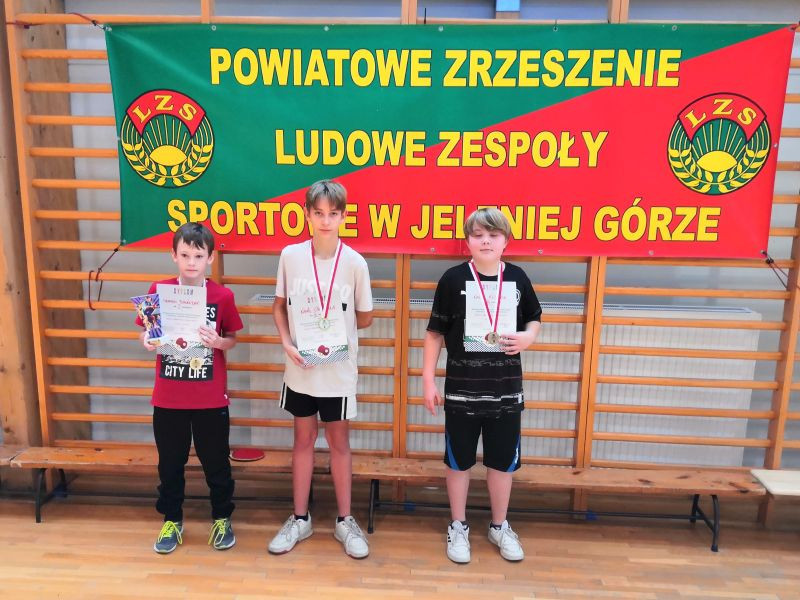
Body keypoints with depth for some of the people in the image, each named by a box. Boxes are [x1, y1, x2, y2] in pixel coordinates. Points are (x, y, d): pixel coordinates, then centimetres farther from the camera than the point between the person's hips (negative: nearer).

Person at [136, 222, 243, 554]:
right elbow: (146, 334, 6)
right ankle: (172, 520, 35)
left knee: (216, 461, 12)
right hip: (168, 398, 1)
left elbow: (232, 338, 2)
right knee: (170, 463, 15)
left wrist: (218, 342, -19)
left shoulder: (223, 296, -6)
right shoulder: (158, 291, -3)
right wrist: (147, 341, -16)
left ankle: (222, 518, 31)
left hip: (211, 398, -1)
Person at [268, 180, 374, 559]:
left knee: (339, 442, 12)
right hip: (300, 367, 2)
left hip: (339, 370, -1)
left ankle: (344, 520, 29)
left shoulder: (355, 263, -10)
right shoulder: (290, 256, -6)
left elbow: (364, 318, 1)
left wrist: (335, 329, -2)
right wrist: (287, 343, -9)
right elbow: (279, 306, 4)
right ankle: (300, 518, 31)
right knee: (303, 440, 15)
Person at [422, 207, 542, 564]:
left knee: (503, 461, 15)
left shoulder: (517, 278, 0)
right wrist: (428, 381, -5)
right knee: (459, 461, 11)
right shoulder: (454, 279, -8)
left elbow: (534, 318, 15)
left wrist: (528, 337, -8)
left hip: (506, 389, 3)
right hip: (462, 390, -2)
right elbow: (435, 333, -4)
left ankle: (499, 527, 35)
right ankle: (458, 527, 31)